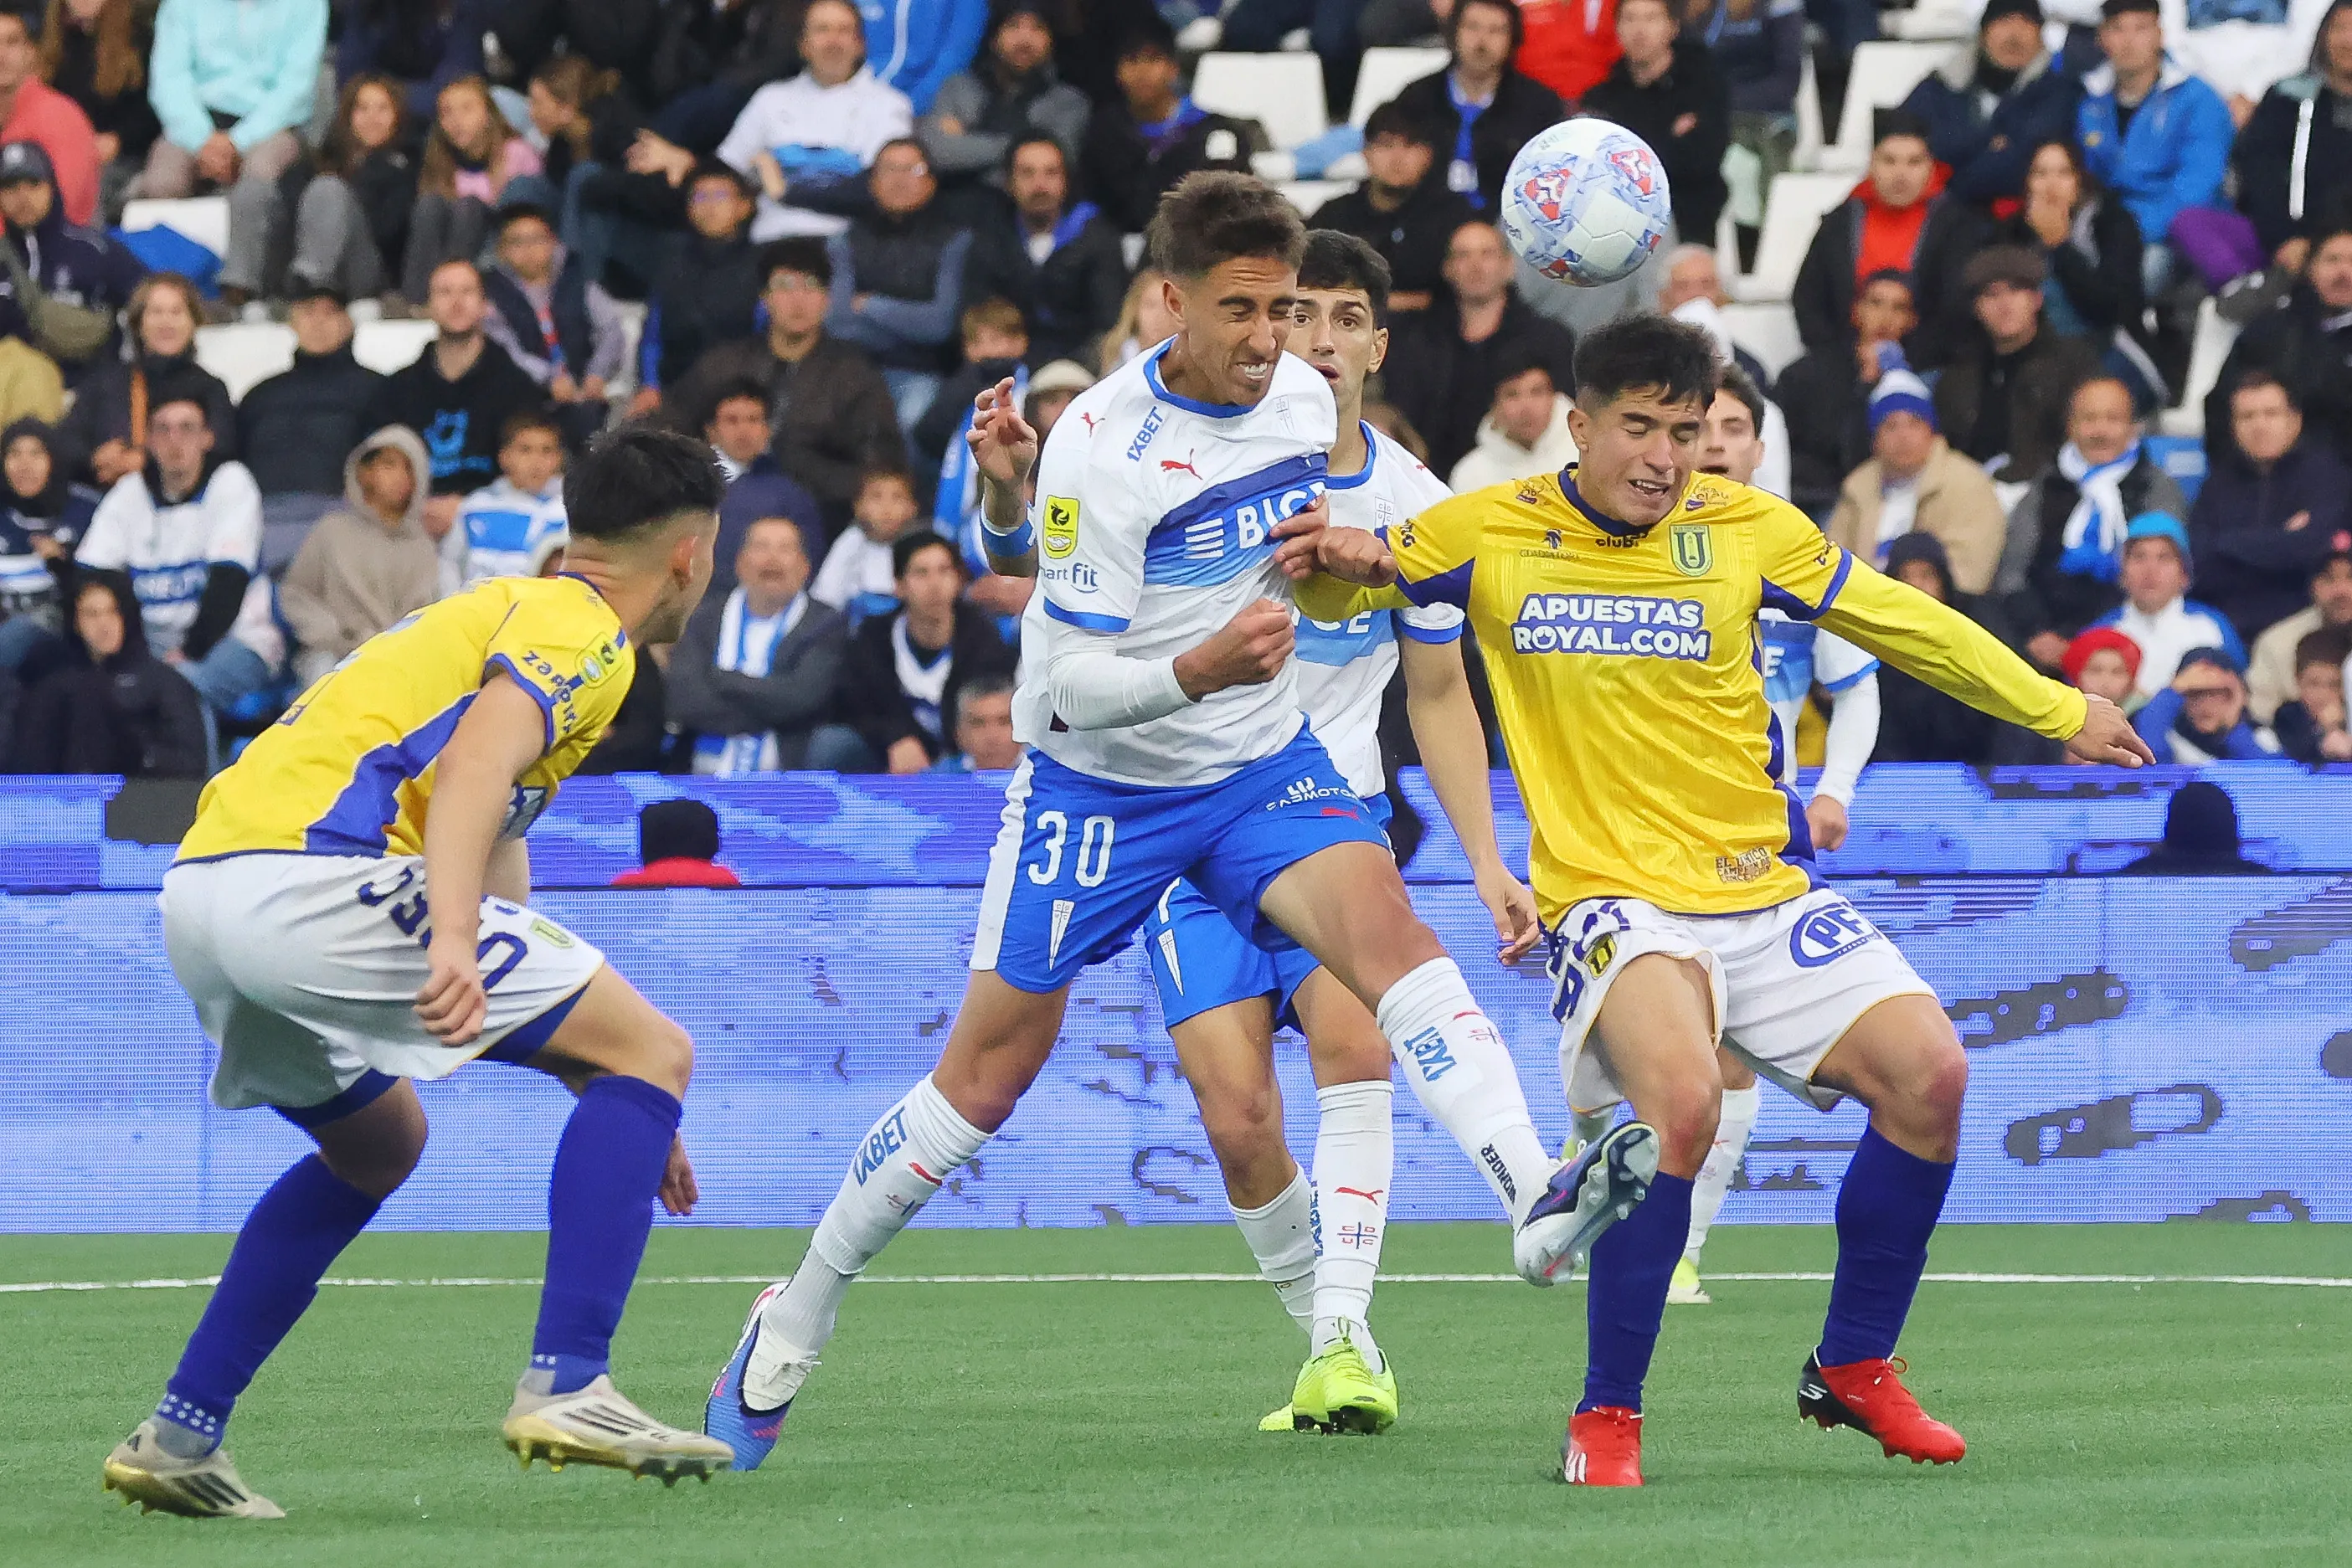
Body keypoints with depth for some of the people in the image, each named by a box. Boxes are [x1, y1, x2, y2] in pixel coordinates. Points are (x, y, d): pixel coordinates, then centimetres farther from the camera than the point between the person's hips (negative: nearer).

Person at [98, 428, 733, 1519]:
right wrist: (453, 939, -33)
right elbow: (473, 764, -18)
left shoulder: (511, 612, 33)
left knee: (378, 1145, 32)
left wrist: (621, 1118, 38)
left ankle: (177, 1437, 24)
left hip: (198, 891, 10)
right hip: (316, 880, -10)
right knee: (653, 1052, -1)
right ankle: (564, 1387, -11)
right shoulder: (582, 630, 3)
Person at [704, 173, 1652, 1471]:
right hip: (1099, 780, -3)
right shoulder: (1099, 444, -21)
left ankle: (1538, 1202, -44)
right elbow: (1068, 685, -21)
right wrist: (1197, 670, -39)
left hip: (1261, 762, 3)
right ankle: (796, 1323, 22)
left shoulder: (1305, 397, -3)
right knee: (988, 1071, 4)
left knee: (1381, 922, -26)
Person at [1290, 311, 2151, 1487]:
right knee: (1680, 1101, -32)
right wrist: (1341, 562, -12)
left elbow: (1906, 627, 17)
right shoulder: (1488, 533, 0)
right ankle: (1606, 1419, -18)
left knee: (1929, 1072, -12)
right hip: (1613, 897, -4)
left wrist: (2061, 711, 22)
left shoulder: (1746, 529, 4)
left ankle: (1852, 1368, 10)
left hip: (1764, 894, 4)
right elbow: (1328, 590, 13)